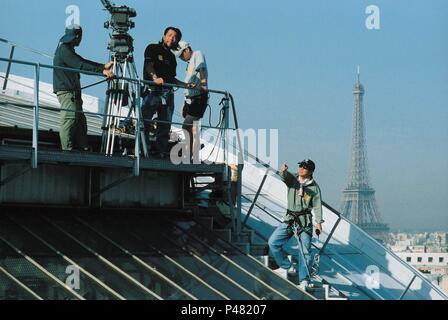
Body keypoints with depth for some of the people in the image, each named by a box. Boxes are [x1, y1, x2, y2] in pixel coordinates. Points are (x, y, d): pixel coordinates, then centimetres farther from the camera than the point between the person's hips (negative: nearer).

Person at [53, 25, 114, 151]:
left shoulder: (67, 50, 20)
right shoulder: (64, 50, -12)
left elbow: (84, 62, 21)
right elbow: (81, 66, -21)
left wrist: (103, 66, 13)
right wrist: (102, 71, -24)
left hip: (73, 92, 10)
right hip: (66, 91, -10)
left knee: (80, 120, 8)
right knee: (69, 119, -13)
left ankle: (83, 149, 8)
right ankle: (67, 150, -14)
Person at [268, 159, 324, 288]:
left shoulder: (314, 187, -2)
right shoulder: (292, 179, 3)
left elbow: (317, 206, -3)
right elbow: (285, 176, -19)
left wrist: (319, 222, -14)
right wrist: (283, 171, -44)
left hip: (305, 221, -3)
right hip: (289, 219, 3)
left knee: (304, 251, -7)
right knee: (272, 243, -3)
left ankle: (303, 280, 2)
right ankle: (287, 267, 14)